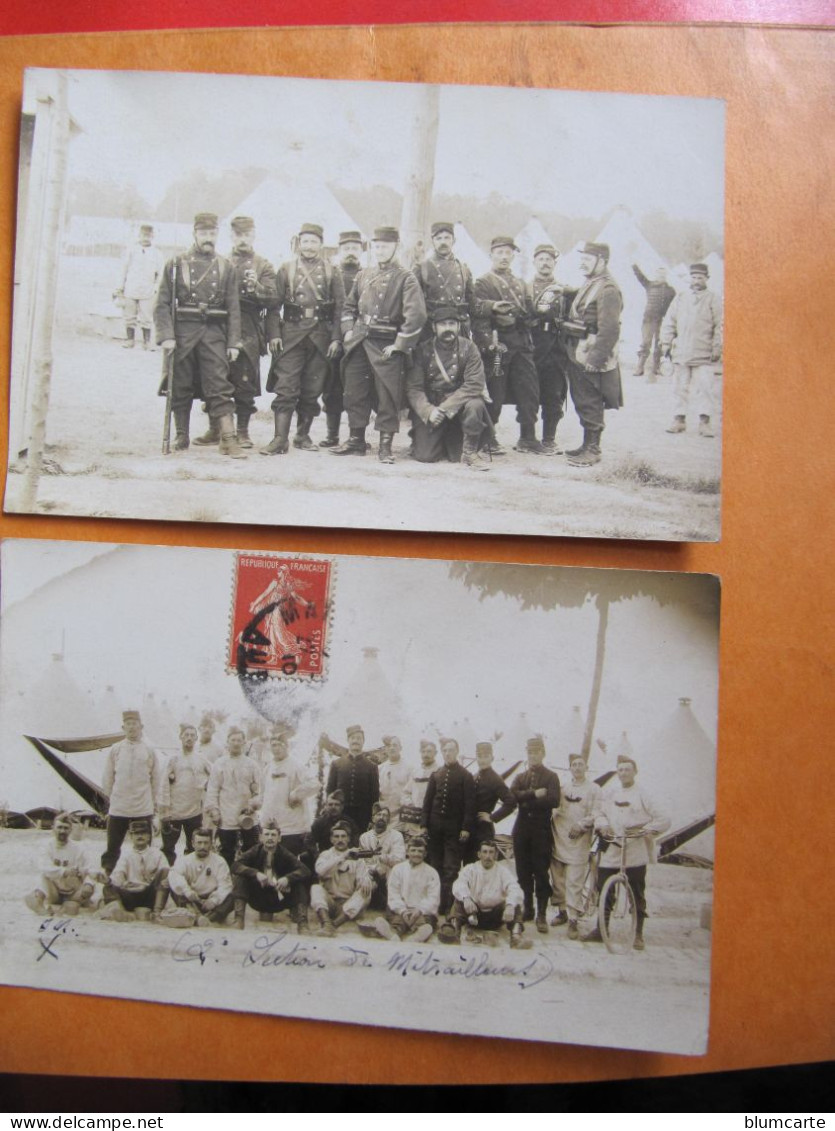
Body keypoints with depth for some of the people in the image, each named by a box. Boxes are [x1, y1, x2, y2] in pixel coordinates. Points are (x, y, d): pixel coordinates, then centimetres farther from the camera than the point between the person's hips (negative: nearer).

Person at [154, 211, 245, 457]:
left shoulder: (226, 267, 10)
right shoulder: (176, 264, 6)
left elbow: (233, 308, 8)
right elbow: (162, 303, 1)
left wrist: (234, 342, 0)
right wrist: (166, 336, -10)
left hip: (214, 334, 0)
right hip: (183, 332, 0)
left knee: (220, 386, -8)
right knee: (181, 388, 6)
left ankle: (229, 440, -11)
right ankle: (182, 437, 17)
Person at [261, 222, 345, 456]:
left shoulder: (331, 272, 8)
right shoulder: (286, 269, 7)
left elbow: (339, 308, 5)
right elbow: (275, 303, 5)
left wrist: (335, 339, -3)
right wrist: (274, 335, -4)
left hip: (321, 337, 1)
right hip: (291, 335, -1)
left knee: (312, 390, 6)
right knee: (286, 388, -8)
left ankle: (303, 436, 18)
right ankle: (281, 439, -9)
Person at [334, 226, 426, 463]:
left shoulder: (405, 279, -4)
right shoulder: (363, 275, 14)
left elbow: (417, 315, -15)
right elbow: (349, 305, 24)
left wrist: (399, 345, -15)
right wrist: (348, 331, 9)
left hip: (386, 346, -5)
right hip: (359, 344, 5)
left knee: (388, 397, -2)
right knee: (355, 392, 8)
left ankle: (385, 446, 6)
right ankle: (356, 440, 19)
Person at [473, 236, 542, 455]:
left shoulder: (521, 284, 21)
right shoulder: (482, 283, 0)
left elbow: (530, 313, 19)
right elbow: (479, 316, -10)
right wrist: (489, 344, -20)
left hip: (521, 344, 6)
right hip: (497, 345, -6)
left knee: (529, 391, 2)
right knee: (494, 394, -2)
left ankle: (527, 438, 12)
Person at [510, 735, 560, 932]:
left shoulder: (551, 777, 3)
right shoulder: (520, 777, 16)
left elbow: (553, 800, -14)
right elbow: (513, 795, -4)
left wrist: (527, 801, -11)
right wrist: (535, 794, -15)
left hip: (542, 830, -4)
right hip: (522, 829, 4)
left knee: (541, 873, -4)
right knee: (523, 872, 6)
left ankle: (541, 915, -1)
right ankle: (526, 910, 16)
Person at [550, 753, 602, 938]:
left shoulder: (593, 789, 4)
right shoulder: (563, 788, 14)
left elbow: (595, 814, -3)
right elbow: (556, 809, 16)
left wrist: (580, 825, -13)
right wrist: (553, 824, 1)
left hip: (578, 840, -4)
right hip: (559, 838, 4)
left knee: (574, 882, -7)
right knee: (558, 879, 8)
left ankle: (573, 920, -3)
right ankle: (562, 911, 24)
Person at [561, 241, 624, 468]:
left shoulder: (608, 289, -15)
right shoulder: (589, 284, 16)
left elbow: (610, 330, -21)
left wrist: (595, 358, -23)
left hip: (592, 358, -10)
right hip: (578, 355, 10)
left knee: (590, 404, -3)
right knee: (581, 401, 15)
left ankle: (592, 449, 5)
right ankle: (587, 445, 25)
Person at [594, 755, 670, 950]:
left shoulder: (642, 795, 0)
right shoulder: (608, 793, 10)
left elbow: (664, 820, -2)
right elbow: (600, 813, 10)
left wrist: (647, 829, -18)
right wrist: (603, 825, -11)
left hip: (635, 852, -3)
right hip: (610, 851, 3)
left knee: (637, 895, 4)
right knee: (604, 892, 5)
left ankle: (639, 935, 16)